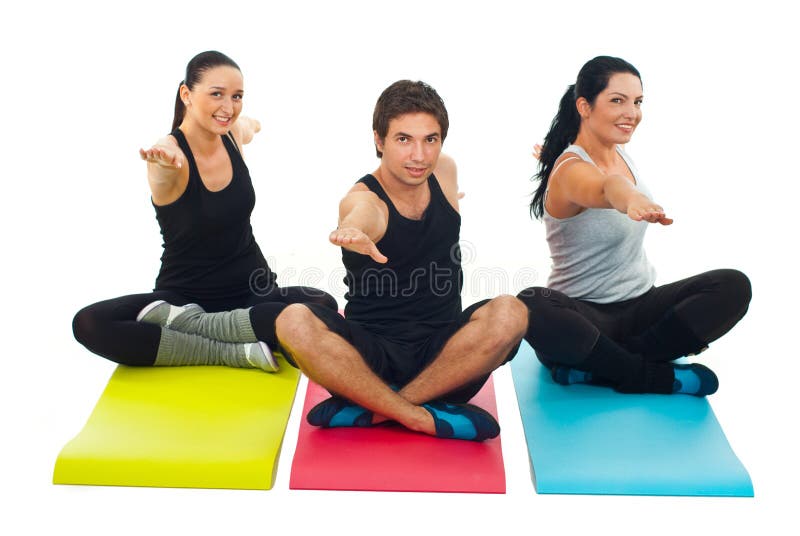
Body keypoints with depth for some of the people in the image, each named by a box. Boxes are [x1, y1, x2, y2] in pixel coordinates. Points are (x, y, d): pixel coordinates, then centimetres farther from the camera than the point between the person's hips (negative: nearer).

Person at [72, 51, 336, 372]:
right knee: (89, 324, -29)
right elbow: (166, 166, -45)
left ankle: (193, 324, -18)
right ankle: (232, 352, -26)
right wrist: (165, 163, -62)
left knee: (322, 307, -29)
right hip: (183, 295, -3)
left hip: (251, 291, 4)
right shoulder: (170, 152, -16)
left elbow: (252, 126, 29)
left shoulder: (236, 133, 1)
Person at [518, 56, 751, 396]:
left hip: (641, 304, 8)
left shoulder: (619, 154, 6)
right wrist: (632, 200, -66)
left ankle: (596, 366, -19)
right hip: (586, 314, -7)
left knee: (733, 287, -17)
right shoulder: (573, 170, -19)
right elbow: (604, 188, -46)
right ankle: (655, 376, -24)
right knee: (532, 308, -40)